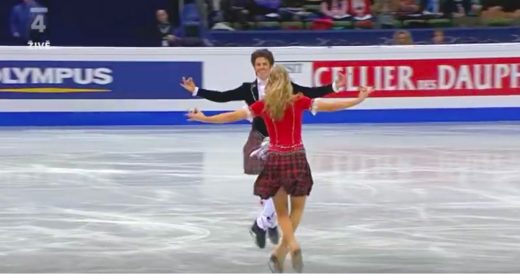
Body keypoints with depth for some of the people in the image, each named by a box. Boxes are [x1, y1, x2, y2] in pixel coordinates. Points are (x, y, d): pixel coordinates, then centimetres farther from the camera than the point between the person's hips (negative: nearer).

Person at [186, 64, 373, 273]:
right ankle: (280, 252, 4)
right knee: (297, 207, 15)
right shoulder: (299, 101, -2)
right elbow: (330, 106, -2)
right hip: (296, 158, -1)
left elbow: (232, 116, 4)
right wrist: (359, 99, 5)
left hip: (275, 159, 1)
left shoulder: (263, 105, 0)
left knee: (282, 212, 12)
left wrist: (204, 118, 15)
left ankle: (292, 244, -14)